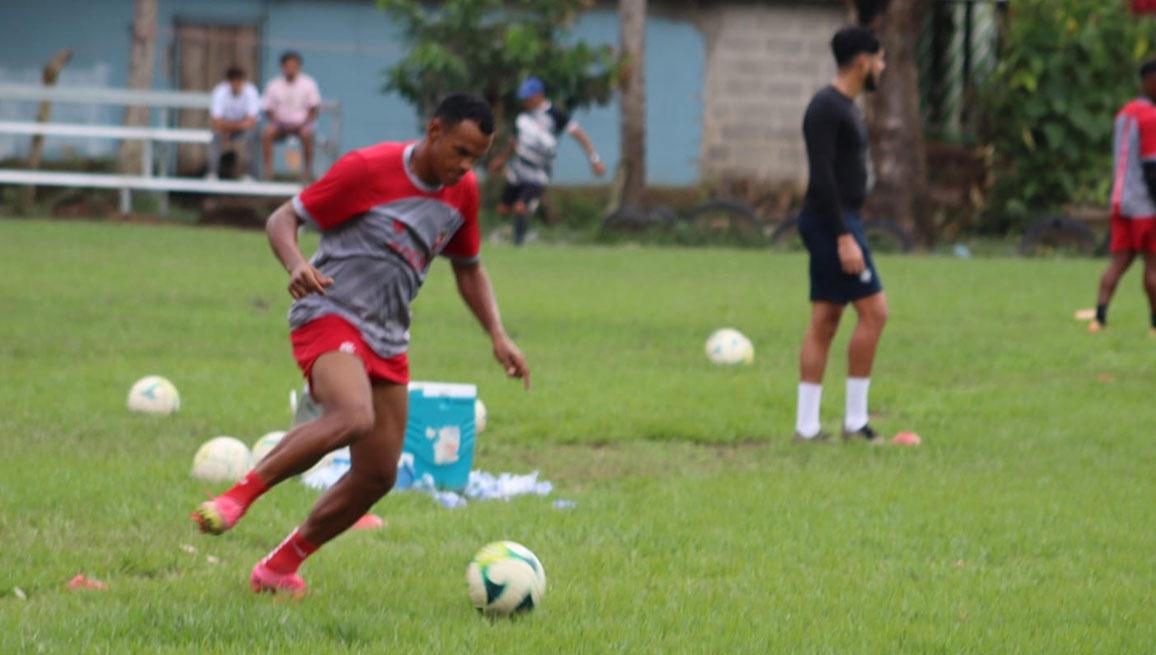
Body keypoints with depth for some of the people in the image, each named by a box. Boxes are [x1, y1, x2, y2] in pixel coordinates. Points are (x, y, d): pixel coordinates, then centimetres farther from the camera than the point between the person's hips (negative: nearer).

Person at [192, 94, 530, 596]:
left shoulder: (463, 191, 8)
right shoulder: (369, 168, -11)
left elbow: (468, 268, 23)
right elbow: (283, 219, -7)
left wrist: (498, 337, 10)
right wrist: (297, 265, -29)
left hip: (387, 340, 8)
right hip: (330, 315, -8)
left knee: (377, 475, 4)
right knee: (353, 417, -36)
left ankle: (279, 567, 19)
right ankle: (237, 496, -24)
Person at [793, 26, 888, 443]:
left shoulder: (847, 107, 16)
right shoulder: (826, 108, -15)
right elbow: (822, 177, -21)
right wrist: (845, 238, -24)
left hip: (840, 221, 10)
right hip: (832, 222, -10)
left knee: (824, 321, 7)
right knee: (873, 311, -9)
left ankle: (807, 426, 7)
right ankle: (855, 420, -6)